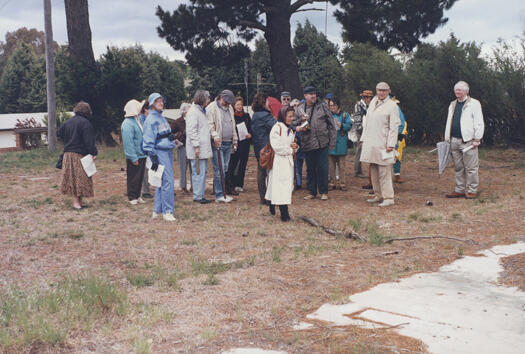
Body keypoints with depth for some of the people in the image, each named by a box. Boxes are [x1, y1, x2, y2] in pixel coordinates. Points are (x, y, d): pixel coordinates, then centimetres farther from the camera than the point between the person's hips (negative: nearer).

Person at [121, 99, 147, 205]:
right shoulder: (127, 124, -16)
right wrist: (134, 158, -21)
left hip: (142, 155, 9)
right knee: (133, 178, 0)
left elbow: (142, 137, 23)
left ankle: (137, 196, 23)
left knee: (140, 177, 14)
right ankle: (132, 197, 8)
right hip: (134, 157, -9)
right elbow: (128, 142, -20)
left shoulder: (137, 120, 12)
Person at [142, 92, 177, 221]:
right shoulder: (151, 119, -9)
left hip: (168, 151, 9)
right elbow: (149, 140, -13)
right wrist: (153, 158, -16)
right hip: (159, 152, -9)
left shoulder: (161, 117, 17)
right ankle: (167, 211, -6)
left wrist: (171, 136, 10)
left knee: (162, 182, 12)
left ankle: (157, 210, 19)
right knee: (167, 181, -11)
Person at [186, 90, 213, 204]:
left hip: (204, 148, 10)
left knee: (203, 171, 12)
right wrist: (196, 146, -21)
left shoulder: (201, 111, 20)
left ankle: (200, 195, 18)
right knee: (198, 172, -8)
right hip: (197, 149, -10)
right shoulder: (193, 111, -12)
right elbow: (192, 130, -18)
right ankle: (198, 196, -5)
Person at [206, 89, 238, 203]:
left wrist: (235, 140, 25)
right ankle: (219, 195, -7)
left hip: (228, 143, 7)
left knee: (224, 169, 9)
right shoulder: (211, 108, -4)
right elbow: (210, 124, -11)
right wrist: (215, 136, -23)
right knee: (219, 169, -9)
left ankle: (222, 193, 15)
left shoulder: (230, 108, 19)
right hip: (218, 143, -7)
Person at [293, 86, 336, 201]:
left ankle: (323, 192, 12)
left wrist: (332, 141, 0)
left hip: (322, 143, -2)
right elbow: (294, 124, 12)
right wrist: (298, 128, -12)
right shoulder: (299, 109, 7)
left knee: (322, 168, -1)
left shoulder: (322, 106, 3)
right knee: (310, 169, 10)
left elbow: (331, 125, 4)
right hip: (307, 144, 2)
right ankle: (312, 192, 22)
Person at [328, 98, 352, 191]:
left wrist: (342, 125, -22)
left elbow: (349, 125, -5)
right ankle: (332, 183, 14)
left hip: (341, 143, -2)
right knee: (331, 165, 6)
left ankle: (342, 183, 7)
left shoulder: (344, 115, 5)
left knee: (342, 165, 1)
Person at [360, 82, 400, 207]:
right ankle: (378, 195, 20)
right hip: (370, 143, 7)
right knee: (373, 171, 11)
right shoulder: (373, 102, 15)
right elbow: (366, 121, 20)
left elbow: (394, 127, -8)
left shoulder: (392, 106, -4)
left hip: (383, 143, -7)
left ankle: (388, 198, -5)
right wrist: (363, 138, 16)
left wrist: (391, 144, -14)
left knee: (384, 172, -8)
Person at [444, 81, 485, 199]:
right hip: (454, 141, 6)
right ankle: (460, 190, 17)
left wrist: (477, 139, -11)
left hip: (468, 141, -6)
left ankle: (472, 190, 3)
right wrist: (447, 138, 16)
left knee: (471, 168, -4)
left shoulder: (474, 104, -2)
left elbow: (479, 123, -6)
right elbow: (448, 123, 23)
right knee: (458, 167, 11)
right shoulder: (452, 105, 18)